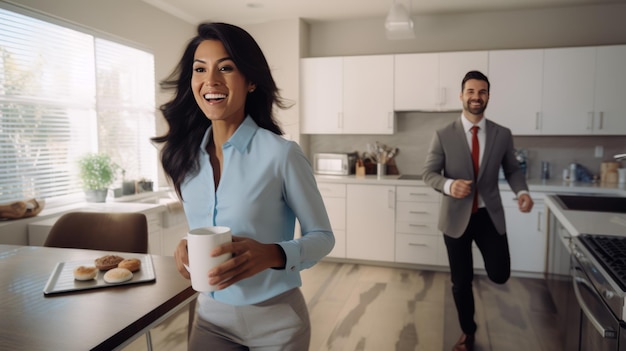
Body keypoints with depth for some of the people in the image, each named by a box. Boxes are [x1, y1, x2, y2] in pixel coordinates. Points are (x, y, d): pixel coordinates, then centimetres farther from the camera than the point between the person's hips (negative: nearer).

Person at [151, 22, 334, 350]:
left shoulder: (282, 154, -19)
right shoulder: (187, 155, -3)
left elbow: (322, 236, -11)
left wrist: (273, 255, -28)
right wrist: (187, 246, -10)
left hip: (275, 318, -4)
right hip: (211, 314, 4)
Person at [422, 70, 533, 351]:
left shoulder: (503, 135, -1)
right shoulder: (443, 135, -7)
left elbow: (512, 170, 9)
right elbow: (428, 173, -5)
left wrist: (522, 191, -12)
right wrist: (449, 185, -26)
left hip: (490, 215, 1)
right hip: (456, 217, -1)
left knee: (499, 275, -4)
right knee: (461, 281, 10)